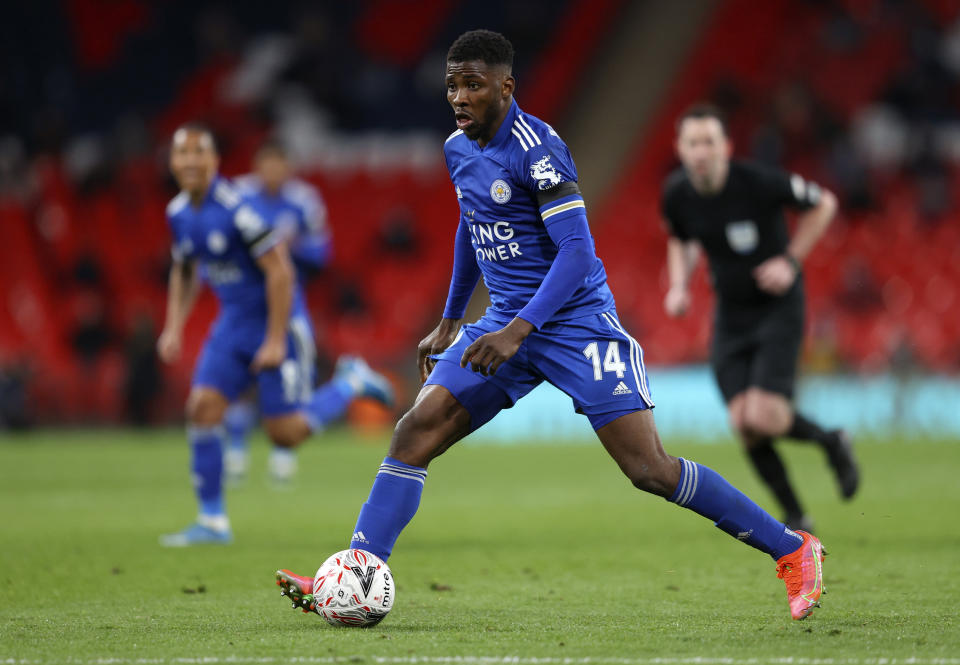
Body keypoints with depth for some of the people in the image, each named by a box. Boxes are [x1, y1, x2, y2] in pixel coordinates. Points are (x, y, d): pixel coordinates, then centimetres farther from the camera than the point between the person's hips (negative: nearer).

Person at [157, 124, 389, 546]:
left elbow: (279, 271, -21)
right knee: (203, 408, -8)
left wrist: (276, 341, -20)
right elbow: (184, 272, 20)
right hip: (233, 322, 7)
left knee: (286, 433, -8)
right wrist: (173, 327, 9)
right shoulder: (179, 213, 3)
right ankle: (212, 521, -1)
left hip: (276, 321, -7)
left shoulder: (235, 207, -22)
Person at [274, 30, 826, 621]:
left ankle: (792, 550, 0)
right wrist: (450, 322, 27)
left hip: (576, 322, -7)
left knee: (650, 470, -13)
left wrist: (516, 331, -29)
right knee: (415, 431, -8)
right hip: (507, 324, 7)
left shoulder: (536, 148, -18)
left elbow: (577, 251, -22)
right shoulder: (459, 150, 8)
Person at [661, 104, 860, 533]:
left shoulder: (758, 182, -21)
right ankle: (795, 518, 10)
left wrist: (791, 261, -13)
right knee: (744, 424, -8)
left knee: (764, 418, -19)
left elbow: (823, 204, -5)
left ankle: (831, 443, 14)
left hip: (778, 308, -4)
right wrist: (679, 286, -1)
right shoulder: (676, 193, -7)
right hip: (730, 316, 4)